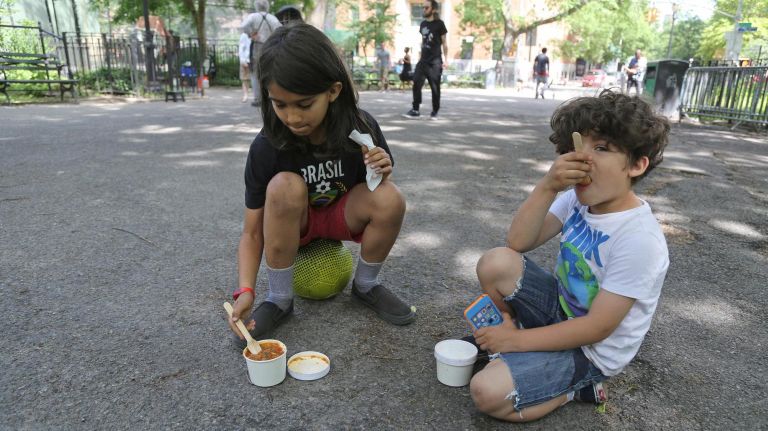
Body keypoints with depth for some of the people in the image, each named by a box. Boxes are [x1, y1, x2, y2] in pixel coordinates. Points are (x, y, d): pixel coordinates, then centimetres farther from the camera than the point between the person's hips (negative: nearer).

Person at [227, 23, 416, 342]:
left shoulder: (361, 127, -22)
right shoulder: (266, 148, -25)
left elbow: (378, 194, -4)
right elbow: (252, 232, -17)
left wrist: (381, 174, -28)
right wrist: (246, 290, -31)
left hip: (343, 214, 1)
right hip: (289, 223, -1)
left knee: (391, 199, -30)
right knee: (285, 185, -34)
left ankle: (365, 286, 0)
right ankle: (279, 299, -13)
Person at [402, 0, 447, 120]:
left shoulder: (439, 24, -2)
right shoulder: (423, 24, 12)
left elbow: (444, 43, -1)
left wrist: (446, 59, -7)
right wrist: (420, 56, 15)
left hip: (435, 61, -5)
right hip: (423, 60, 5)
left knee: (435, 87, 0)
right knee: (416, 84, -4)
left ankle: (435, 112, 10)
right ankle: (415, 110, 2)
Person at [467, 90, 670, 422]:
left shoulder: (639, 240, -28)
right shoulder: (578, 199, -9)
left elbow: (597, 328, -26)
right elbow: (517, 243, -14)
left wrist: (517, 340, -20)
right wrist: (548, 186, -28)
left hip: (592, 350, -6)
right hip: (560, 308, 6)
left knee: (487, 393, -21)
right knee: (495, 263, -19)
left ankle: (578, 386, 3)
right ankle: (505, 331, 7)